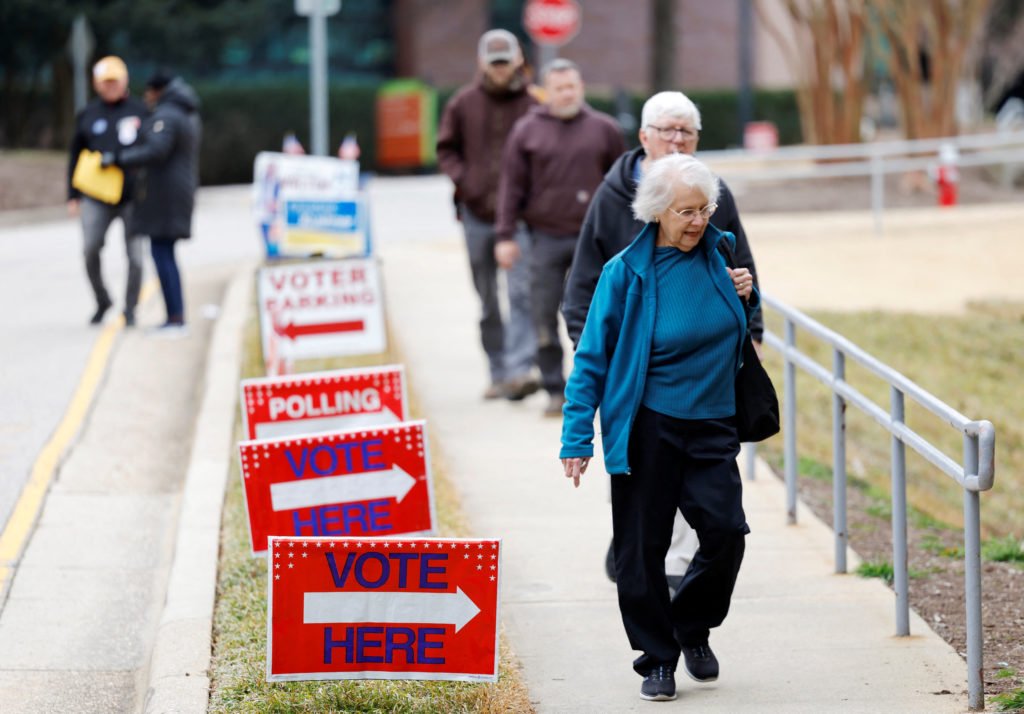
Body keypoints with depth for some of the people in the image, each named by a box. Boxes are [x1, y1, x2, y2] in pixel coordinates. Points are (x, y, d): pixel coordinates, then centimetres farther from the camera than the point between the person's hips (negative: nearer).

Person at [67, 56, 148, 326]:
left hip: (133, 195, -1)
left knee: (135, 256, -1)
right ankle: (102, 301, 9)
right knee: (90, 249, -12)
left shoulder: (139, 111, 4)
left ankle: (130, 309, 12)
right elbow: (76, 157, 14)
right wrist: (73, 196, 9)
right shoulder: (87, 115, 10)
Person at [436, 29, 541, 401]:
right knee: (487, 301, 10)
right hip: (477, 213, 3)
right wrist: (463, 181, -4)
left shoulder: (534, 103, -3)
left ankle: (519, 370, -18)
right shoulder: (463, 103, 3)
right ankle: (498, 374, 19)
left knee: (522, 293, -13)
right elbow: (447, 148, 11)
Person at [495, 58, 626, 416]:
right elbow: (512, 185, 3)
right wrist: (505, 236, -2)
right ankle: (555, 390, 7)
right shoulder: (527, 131, 3)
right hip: (546, 237, 0)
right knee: (545, 318, 0)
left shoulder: (603, 129, 6)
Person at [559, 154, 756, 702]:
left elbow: (738, 328, 22)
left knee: (726, 530, -8)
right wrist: (577, 436, -10)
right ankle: (657, 658, 17)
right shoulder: (626, 273, -8)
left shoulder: (717, 254, 4)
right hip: (646, 429, -3)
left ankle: (693, 628, 18)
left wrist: (745, 298, -2)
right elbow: (592, 358, -5)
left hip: (711, 426, 3)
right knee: (642, 548, 1)